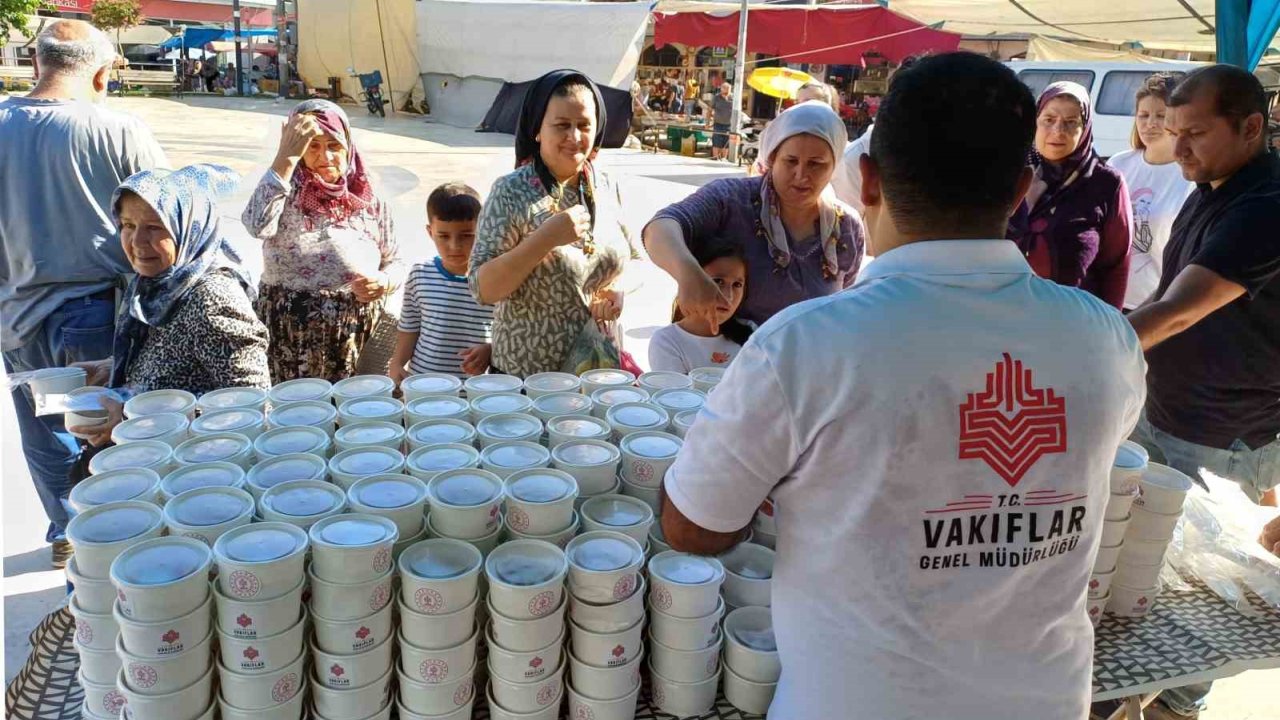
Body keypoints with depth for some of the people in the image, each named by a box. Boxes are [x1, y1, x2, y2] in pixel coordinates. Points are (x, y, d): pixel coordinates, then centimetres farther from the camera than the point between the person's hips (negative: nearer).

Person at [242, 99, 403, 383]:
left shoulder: (368, 202, 6)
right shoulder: (286, 193, -2)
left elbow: (395, 263, 12)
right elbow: (258, 226, -24)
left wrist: (384, 282, -11)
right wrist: (286, 157, -21)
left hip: (359, 333, 2)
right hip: (290, 332, -2)